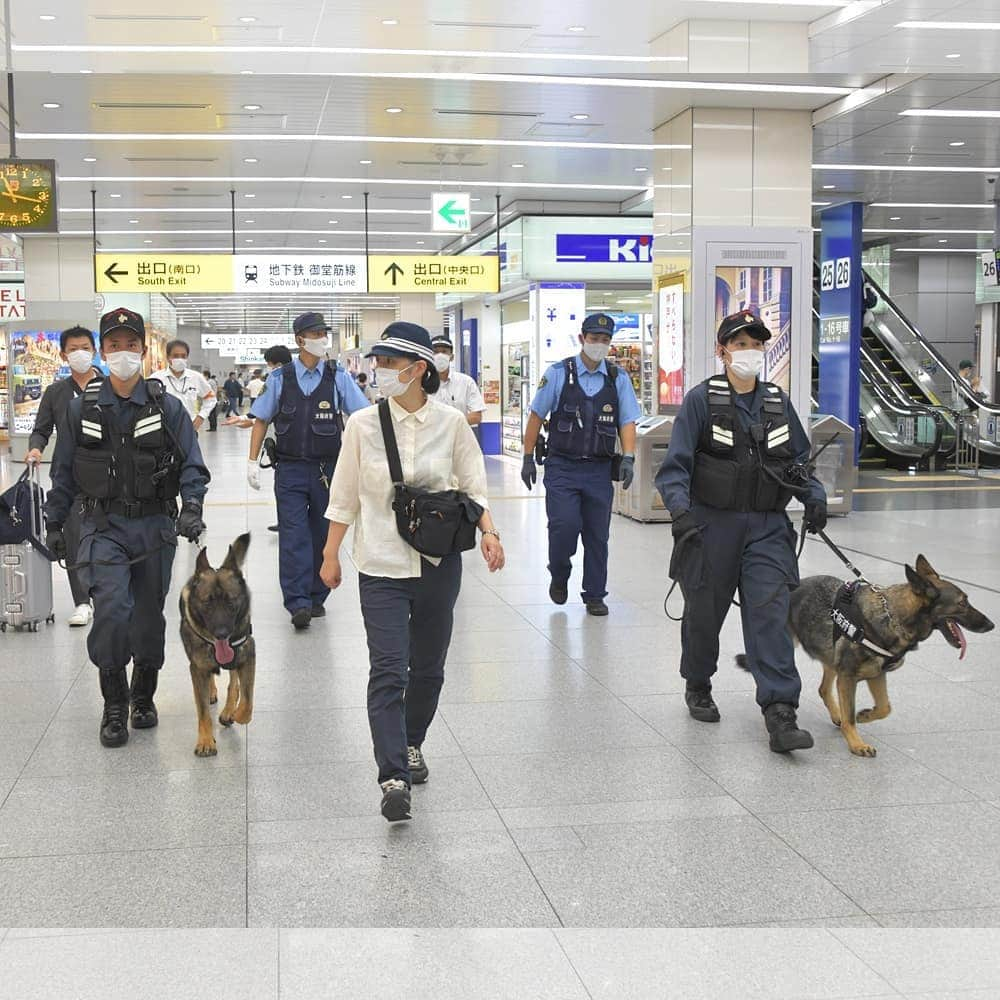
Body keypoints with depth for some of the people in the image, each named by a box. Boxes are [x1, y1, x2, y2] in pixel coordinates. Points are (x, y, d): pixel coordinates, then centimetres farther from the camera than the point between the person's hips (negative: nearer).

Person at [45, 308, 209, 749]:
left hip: (155, 525, 1)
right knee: (112, 608, -18)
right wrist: (55, 523, 12)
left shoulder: (166, 406, 0)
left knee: (149, 616, 10)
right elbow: (64, 471, 11)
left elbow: (192, 465, -1)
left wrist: (192, 507, -18)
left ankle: (143, 696, 33)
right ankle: (114, 705, 0)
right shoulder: (83, 408, 3)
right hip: (103, 526, -1)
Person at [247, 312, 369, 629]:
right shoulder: (280, 378, 3)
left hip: (328, 470, 1)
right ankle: (298, 603, -9)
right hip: (290, 469, -1)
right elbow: (261, 420, 10)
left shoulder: (338, 376, 2)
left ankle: (316, 598, 21)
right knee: (293, 535, -8)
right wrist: (252, 461, 5)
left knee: (323, 536, 8)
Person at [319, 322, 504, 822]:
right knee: (388, 669, -12)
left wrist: (488, 532, -11)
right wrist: (330, 555, 9)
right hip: (381, 565, -2)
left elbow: (472, 487, 5)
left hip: (438, 561, 2)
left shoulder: (451, 423, -2)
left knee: (428, 667, 15)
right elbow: (344, 497, 6)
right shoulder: (363, 425, -2)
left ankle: (411, 744, 38)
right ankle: (394, 778, -15)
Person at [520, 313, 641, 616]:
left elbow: (627, 421, 5)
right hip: (562, 466, -2)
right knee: (564, 524, -14)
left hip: (599, 470, 2)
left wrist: (628, 457, -10)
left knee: (598, 534, 5)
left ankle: (595, 596, 19)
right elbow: (536, 416, 5)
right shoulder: (558, 373, 0)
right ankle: (559, 576, 15)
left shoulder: (618, 378, 7)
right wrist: (528, 458, 3)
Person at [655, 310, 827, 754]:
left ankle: (780, 713, -12)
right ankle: (697, 687, 35)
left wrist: (814, 497, 1)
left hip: (768, 526, 2)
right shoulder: (702, 399, -4)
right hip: (713, 522, -2)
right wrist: (680, 507, -24)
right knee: (705, 610, 11)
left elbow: (800, 460, 18)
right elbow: (677, 462, -9)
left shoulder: (778, 403, 9)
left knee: (771, 612, -9)